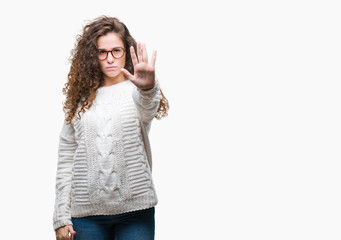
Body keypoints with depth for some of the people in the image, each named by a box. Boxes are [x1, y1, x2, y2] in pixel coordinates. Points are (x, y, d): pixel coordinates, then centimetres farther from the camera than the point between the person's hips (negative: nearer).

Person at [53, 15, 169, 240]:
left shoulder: (136, 91, 3)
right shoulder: (80, 99, 9)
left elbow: (148, 108, -22)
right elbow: (66, 161, 9)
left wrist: (148, 87, -46)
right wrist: (61, 218, 4)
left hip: (135, 211, -2)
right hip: (87, 213, 2)